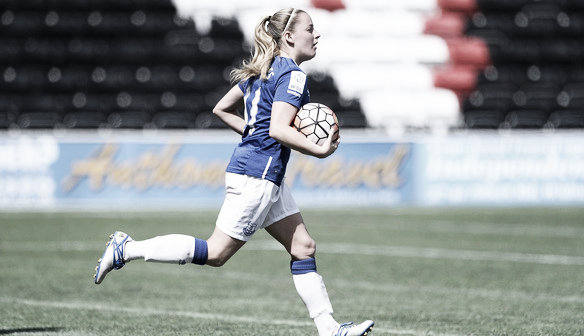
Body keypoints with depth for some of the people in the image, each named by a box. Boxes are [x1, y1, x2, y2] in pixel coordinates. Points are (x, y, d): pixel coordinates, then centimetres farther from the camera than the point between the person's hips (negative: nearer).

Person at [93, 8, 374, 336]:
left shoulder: (263, 70, 15)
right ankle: (127, 249, 0)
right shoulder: (293, 74, -13)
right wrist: (320, 150, -17)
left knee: (304, 247, 8)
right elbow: (279, 129, -24)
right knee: (216, 253, -4)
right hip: (257, 176, -11)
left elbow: (222, 109, 21)